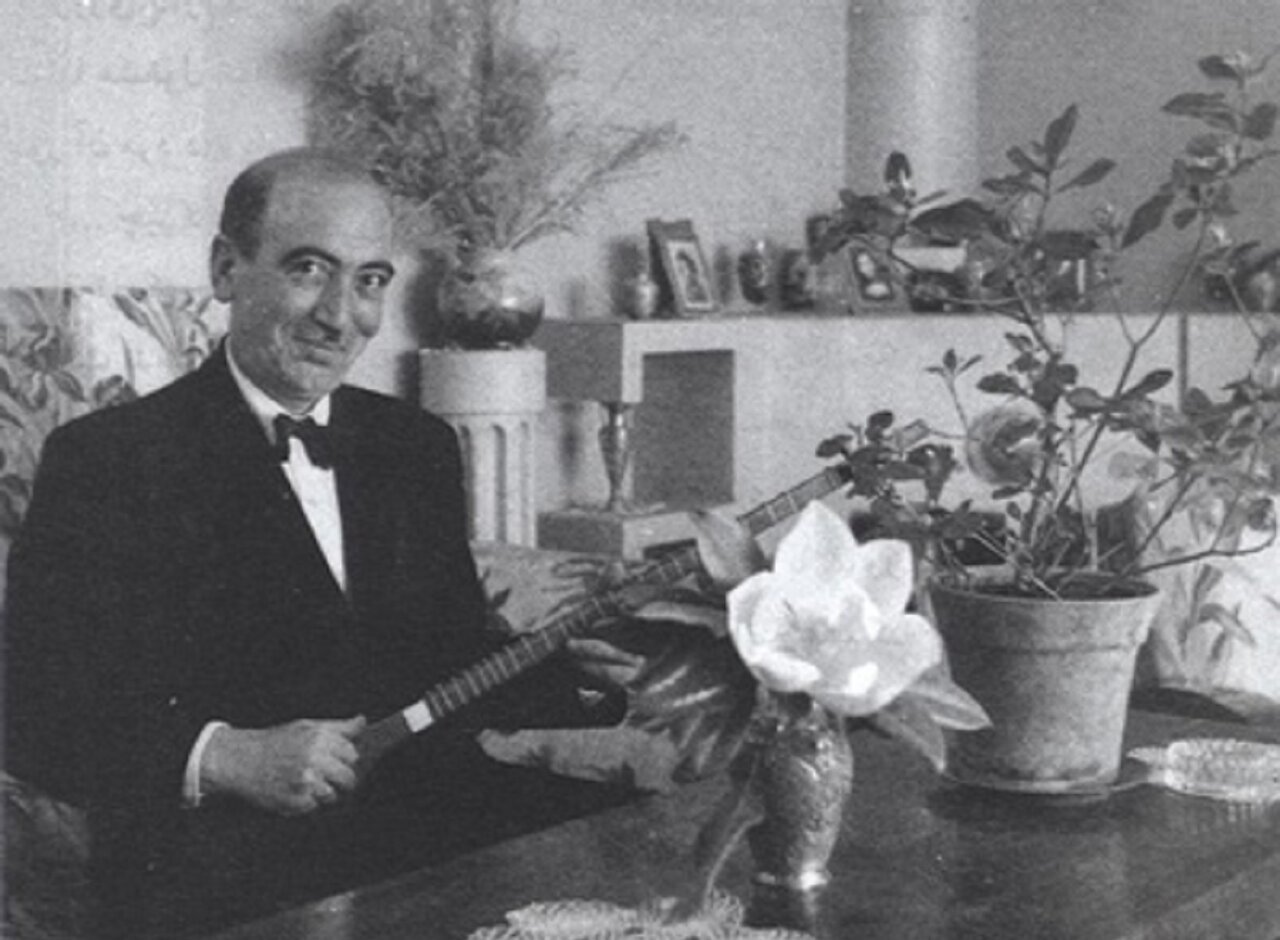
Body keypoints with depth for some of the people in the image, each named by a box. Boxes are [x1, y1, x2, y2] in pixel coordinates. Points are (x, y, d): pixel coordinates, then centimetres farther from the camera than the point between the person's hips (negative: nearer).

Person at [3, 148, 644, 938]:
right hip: (223, 868, -5)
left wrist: (564, 682, 0)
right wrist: (222, 758, -22)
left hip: (434, 830, 6)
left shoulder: (418, 446, 16)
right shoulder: (107, 459, -4)